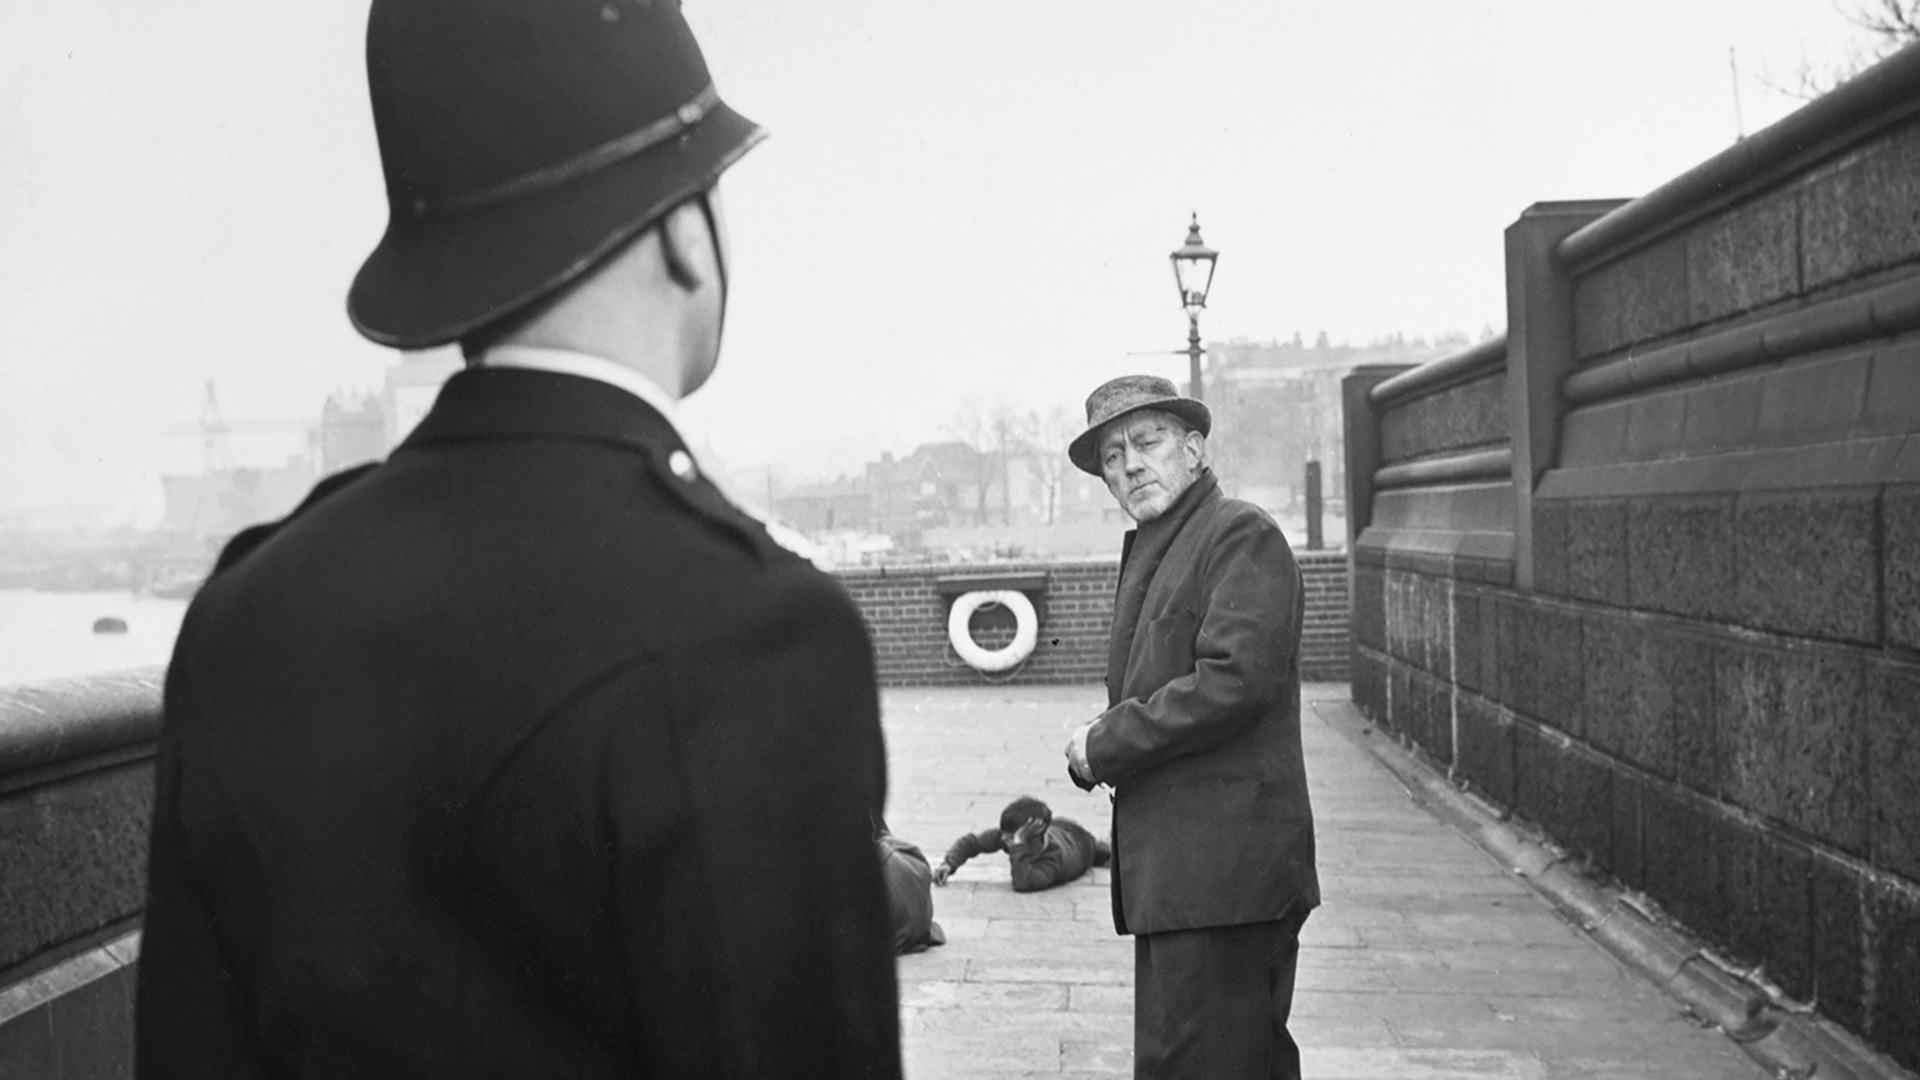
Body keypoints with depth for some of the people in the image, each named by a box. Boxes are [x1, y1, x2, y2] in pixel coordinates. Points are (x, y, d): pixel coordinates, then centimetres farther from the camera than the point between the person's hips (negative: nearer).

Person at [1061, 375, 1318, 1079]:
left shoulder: (1241, 535, -8)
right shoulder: (1149, 553, 21)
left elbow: (1234, 681, -20)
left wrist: (1105, 745, -12)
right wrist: (1098, 747, 2)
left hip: (1222, 866, -9)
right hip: (1173, 871, 9)